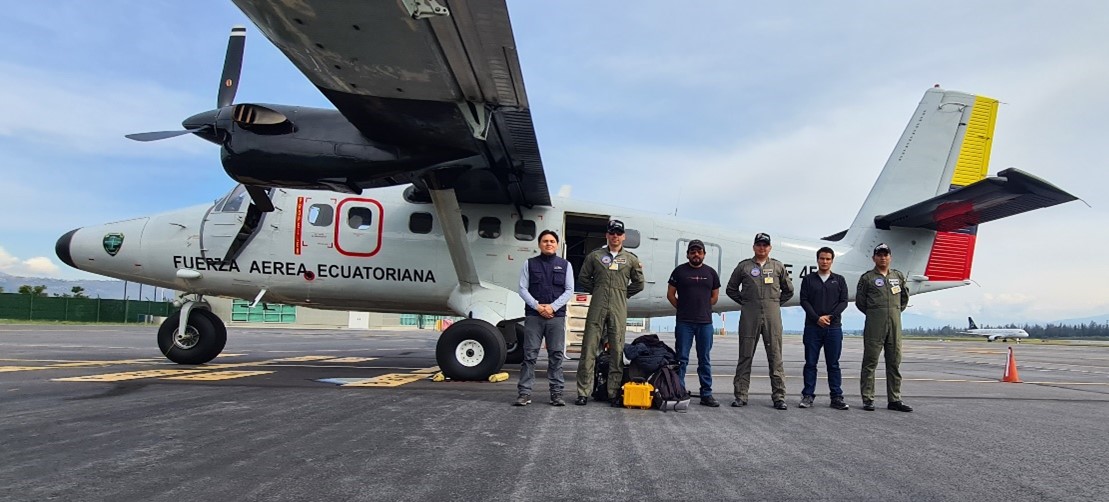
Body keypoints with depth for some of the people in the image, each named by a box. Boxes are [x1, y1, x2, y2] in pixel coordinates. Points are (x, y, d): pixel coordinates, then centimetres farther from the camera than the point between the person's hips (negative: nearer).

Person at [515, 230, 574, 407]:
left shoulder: (565, 265, 11)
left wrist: (553, 306, -9)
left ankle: (556, 392, 7)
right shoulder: (530, 264, 10)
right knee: (530, 354, -2)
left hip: (557, 316, 1)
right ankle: (524, 392, 0)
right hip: (533, 315, -1)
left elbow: (569, 290, 4)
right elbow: (523, 289, 3)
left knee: (556, 355, 2)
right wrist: (537, 306, -10)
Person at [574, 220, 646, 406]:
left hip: (619, 309, 1)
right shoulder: (595, 256, 9)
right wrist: (596, 291, 8)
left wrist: (623, 294, 10)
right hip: (597, 307, -1)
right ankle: (583, 392, 1)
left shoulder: (631, 259, 10)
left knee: (617, 350, 2)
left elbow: (639, 283, 17)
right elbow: (583, 278, 14)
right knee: (589, 348, -3)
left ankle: (614, 393, 9)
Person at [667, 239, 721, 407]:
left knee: (704, 360, 7)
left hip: (705, 322, 2)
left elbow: (715, 296, 17)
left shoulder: (711, 272, 11)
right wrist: (683, 308, 3)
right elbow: (670, 294, 6)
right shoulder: (679, 271, 4)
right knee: (682, 358, -1)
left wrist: (703, 309, 10)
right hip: (684, 322, -2)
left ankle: (706, 394, 12)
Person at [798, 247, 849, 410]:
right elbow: (804, 301, 0)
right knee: (810, 363, 2)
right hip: (812, 327, 0)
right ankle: (808, 396, 7)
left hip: (833, 328, 1)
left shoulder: (839, 280, 11)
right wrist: (817, 318, -13)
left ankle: (837, 397, 9)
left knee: (833, 364, 4)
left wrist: (830, 316, -11)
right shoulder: (808, 279, 8)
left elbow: (843, 302, 3)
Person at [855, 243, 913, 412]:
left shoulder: (899, 276, 14)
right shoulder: (867, 278, 2)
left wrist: (897, 312, 17)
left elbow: (905, 297, 24)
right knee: (870, 362, -2)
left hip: (895, 325, 4)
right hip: (874, 326, -4)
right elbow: (860, 301, 6)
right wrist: (873, 314, 8)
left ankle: (894, 399, 14)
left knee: (894, 363, 7)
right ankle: (868, 399, 2)